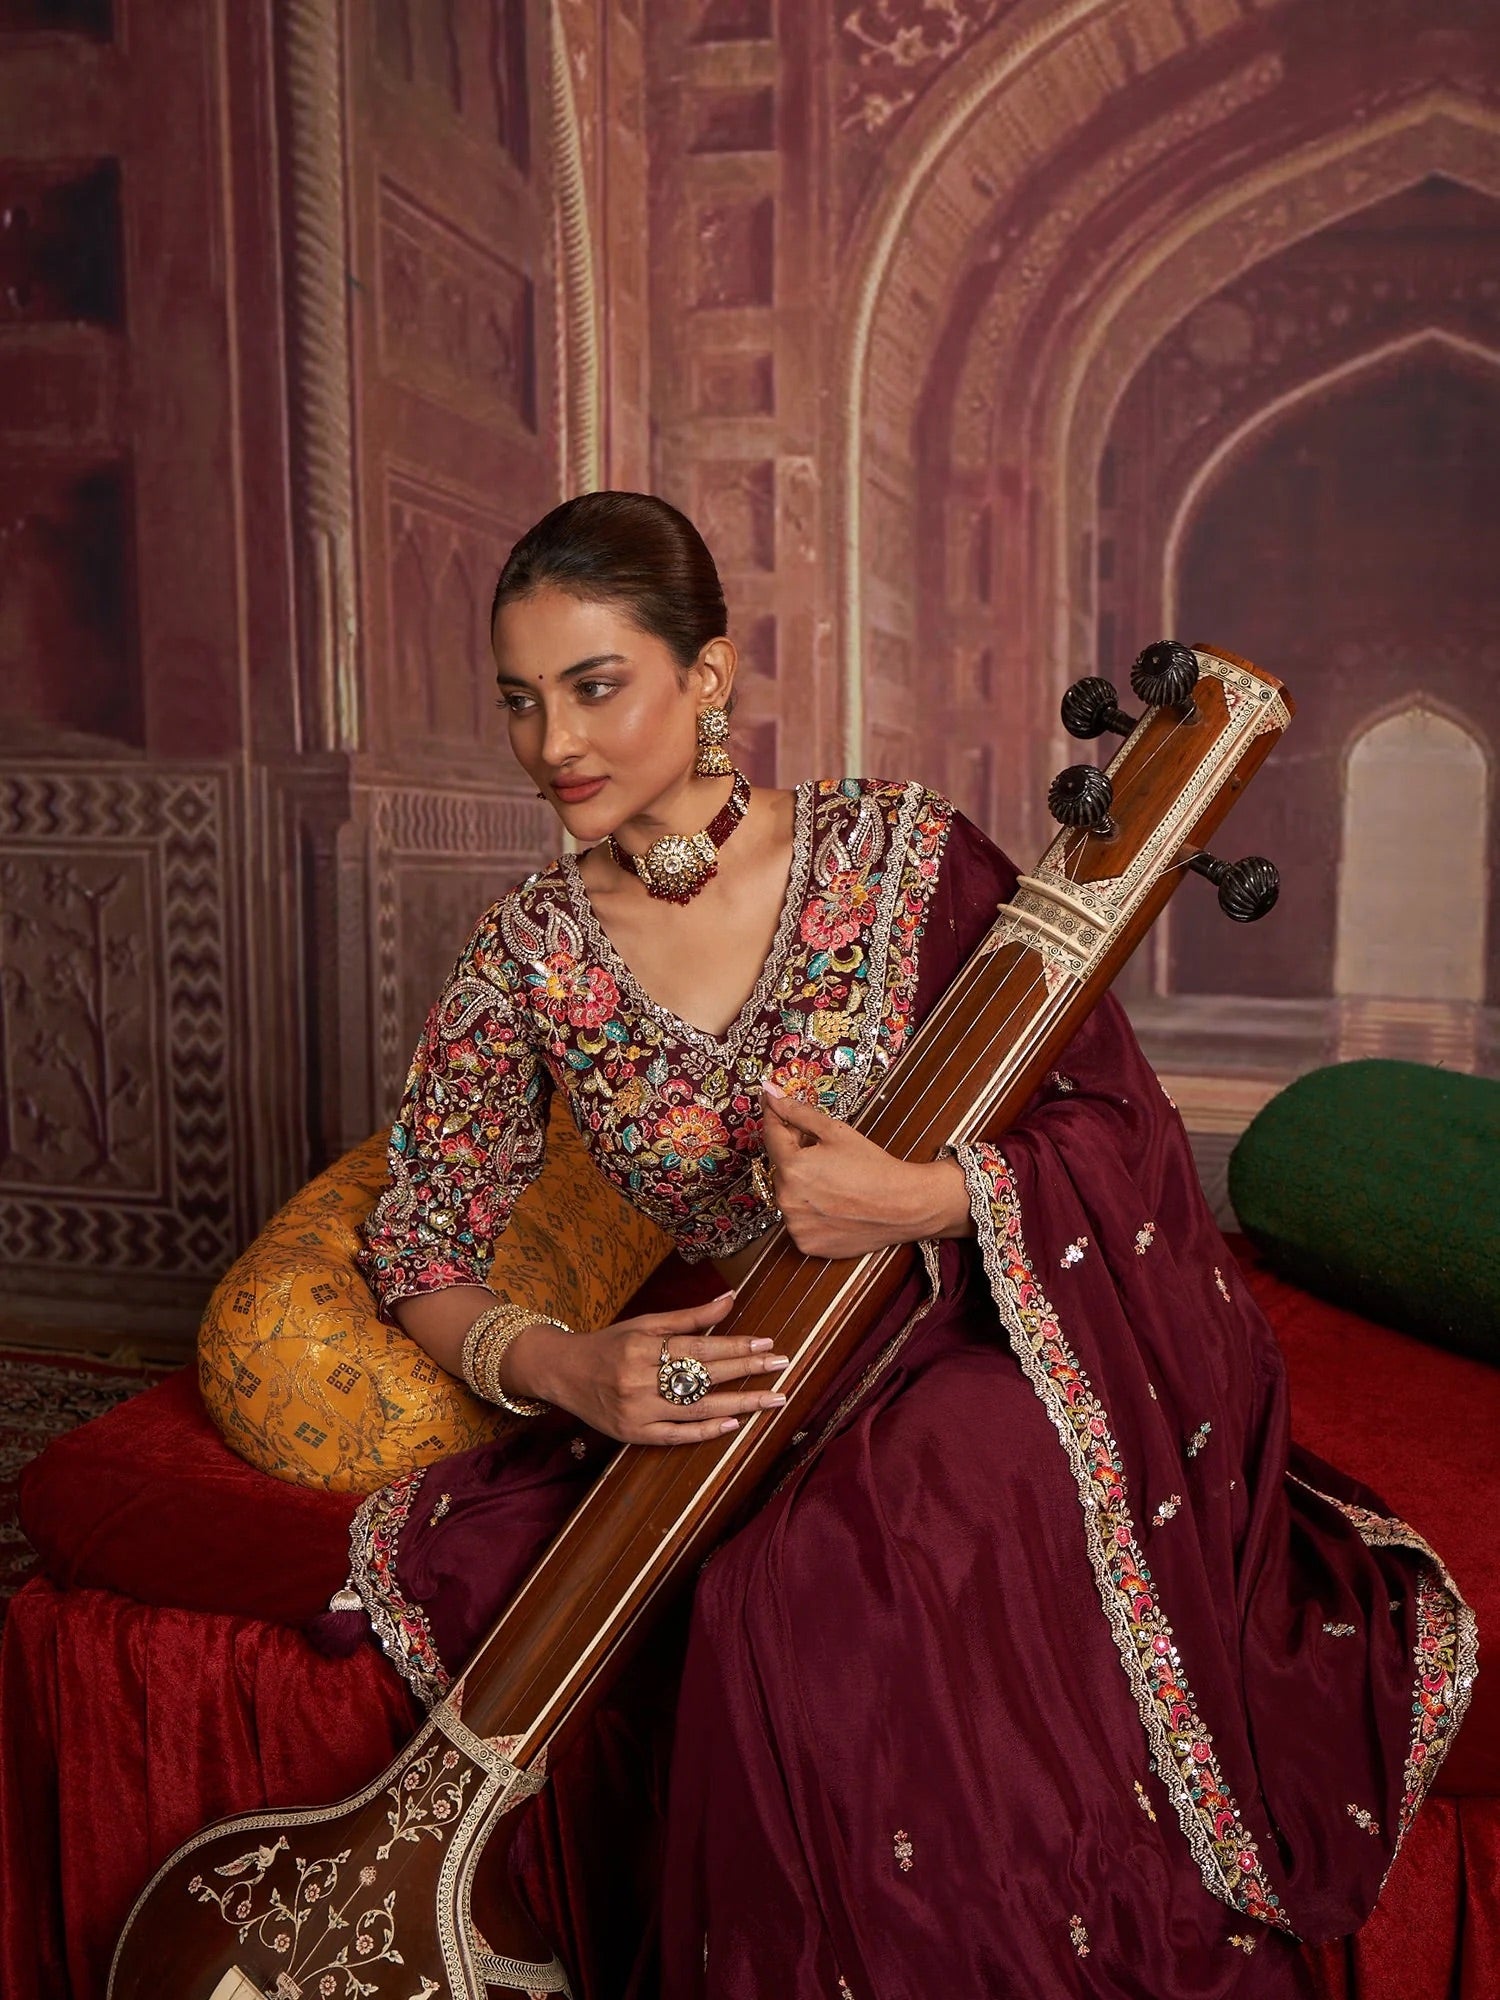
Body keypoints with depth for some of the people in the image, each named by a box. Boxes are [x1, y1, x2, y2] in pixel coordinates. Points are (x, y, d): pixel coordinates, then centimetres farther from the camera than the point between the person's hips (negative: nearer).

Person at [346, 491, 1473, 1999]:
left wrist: (924, 1200, -26)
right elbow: (421, 1250, 3)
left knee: (827, 1582, -32)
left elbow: (1118, 1125, -8)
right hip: (727, 1390, 4)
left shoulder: (896, 852, -8)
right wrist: (558, 1367, -17)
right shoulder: (531, 954, 0)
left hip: (973, 1349, -3)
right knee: (444, 1555, -21)